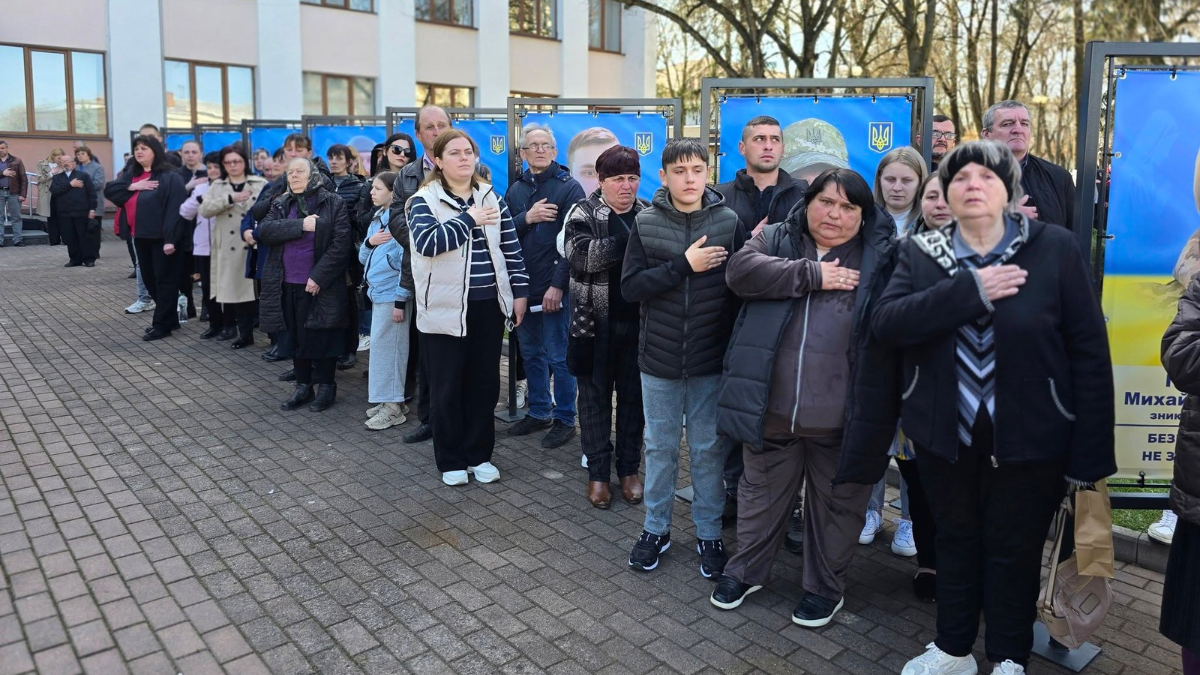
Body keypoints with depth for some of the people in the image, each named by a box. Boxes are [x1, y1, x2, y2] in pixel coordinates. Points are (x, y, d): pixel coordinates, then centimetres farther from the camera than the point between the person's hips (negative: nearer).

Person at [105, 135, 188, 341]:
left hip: (161, 237, -8)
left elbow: (174, 208, -17)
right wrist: (132, 186, -11)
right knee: (149, 279, 14)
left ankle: (162, 324, 6)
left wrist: (170, 239, -23)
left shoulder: (169, 177, -11)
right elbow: (109, 190, 5)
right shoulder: (132, 174, 13)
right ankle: (168, 318, 26)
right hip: (140, 236, 8)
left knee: (164, 279, 0)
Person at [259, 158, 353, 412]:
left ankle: (326, 386, 15)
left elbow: (341, 244, -10)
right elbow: (265, 230, -5)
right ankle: (302, 385, 22)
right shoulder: (281, 204, 11)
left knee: (321, 335, 2)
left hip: (321, 285, -4)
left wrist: (318, 277, -16)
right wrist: (301, 225, -18)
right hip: (288, 285, 5)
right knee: (297, 336, 11)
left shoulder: (333, 203, -3)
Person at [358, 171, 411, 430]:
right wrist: (369, 242, -5)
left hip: (393, 295, -8)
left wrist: (400, 300, -17)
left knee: (387, 347, -4)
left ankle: (392, 406, 5)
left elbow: (406, 263, -16)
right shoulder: (376, 220, 13)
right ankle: (386, 400, 21)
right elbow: (363, 258, 16)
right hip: (378, 292, 8)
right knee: (382, 346, 12)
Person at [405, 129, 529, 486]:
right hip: (445, 308, -4)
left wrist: (520, 292, 4)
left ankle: (479, 455, 26)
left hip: (489, 306, 4)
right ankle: (451, 460, 20)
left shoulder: (491, 198, 9)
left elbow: (511, 248, 10)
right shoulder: (424, 200, -4)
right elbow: (427, 243, -22)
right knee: (447, 387, 5)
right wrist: (469, 219, -17)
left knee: (485, 383, 11)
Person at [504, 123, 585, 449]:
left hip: (555, 288, -5)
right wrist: (526, 218, -14)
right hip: (524, 286, 6)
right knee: (531, 353, 14)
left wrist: (558, 284, -18)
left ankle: (565, 420, 13)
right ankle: (539, 412, 28)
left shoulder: (569, 187, -5)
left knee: (558, 356, 1)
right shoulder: (516, 190, 12)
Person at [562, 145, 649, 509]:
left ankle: (629, 469, 26)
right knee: (595, 397, 8)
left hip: (638, 323, 2)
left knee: (634, 396, 11)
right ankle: (598, 472, 21)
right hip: (595, 323, -2)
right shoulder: (583, 214, -3)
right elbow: (581, 256, -22)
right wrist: (631, 241, -27)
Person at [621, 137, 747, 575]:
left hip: (711, 358, 0)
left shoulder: (729, 222, -4)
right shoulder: (647, 224, -3)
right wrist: (683, 265, -18)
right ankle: (656, 529, 30)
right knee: (660, 448, 13)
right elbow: (630, 286, -10)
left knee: (709, 449, 11)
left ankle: (709, 533, 27)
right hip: (659, 357, 1)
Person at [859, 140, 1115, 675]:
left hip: (1028, 435, -2)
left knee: (1014, 549, 12)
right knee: (956, 541, 18)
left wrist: (1089, 452, -10)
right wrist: (970, 289, -25)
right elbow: (886, 324, -16)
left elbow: (1089, 352, -8)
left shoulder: (1055, 248, -8)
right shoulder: (921, 252, -1)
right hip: (946, 433, 2)